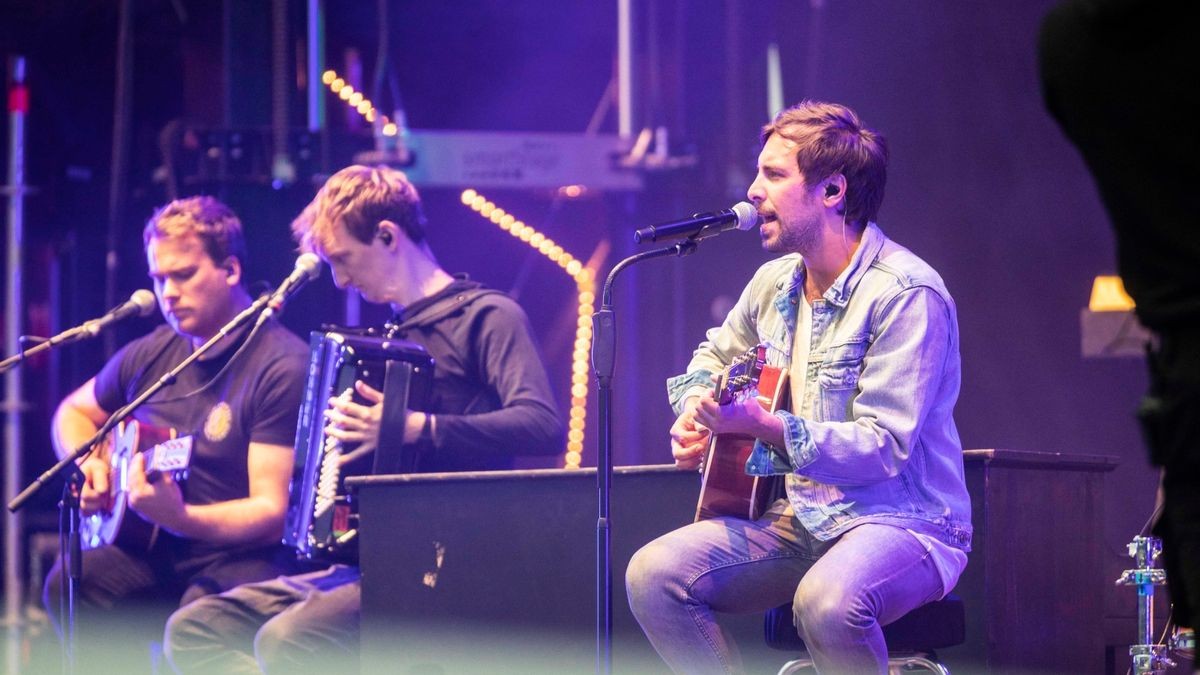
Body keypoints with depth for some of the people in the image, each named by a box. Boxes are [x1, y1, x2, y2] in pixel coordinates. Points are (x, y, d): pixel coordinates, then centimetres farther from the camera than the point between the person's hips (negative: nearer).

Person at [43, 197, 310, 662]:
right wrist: (85, 465, 6)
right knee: (70, 583, -24)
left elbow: (271, 513, -18)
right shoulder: (152, 354, 9)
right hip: (154, 553, 6)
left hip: (240, 556, -6)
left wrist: (178, 516, -35)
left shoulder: (281, 367, -12)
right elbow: (74, 412, 29)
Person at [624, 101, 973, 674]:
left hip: (902, 521, -7)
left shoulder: (906, 294, -15)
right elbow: (715, 356, 32)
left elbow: (884, 449, -22)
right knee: (653, 573, -13)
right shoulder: (775, 283, 10)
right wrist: (696, 414, 9)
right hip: (801, 516, 7)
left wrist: (763, 425, -31)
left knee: (826, 600, -39)